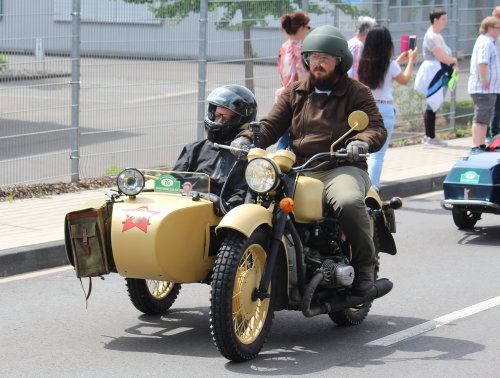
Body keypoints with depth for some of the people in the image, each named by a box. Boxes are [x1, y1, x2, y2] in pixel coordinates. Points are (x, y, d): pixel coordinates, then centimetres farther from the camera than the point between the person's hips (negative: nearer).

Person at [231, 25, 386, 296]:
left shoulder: (356, 92, 9)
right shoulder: (295, 92, 20)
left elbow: (377, 127, -2)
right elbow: (271, 124, 15)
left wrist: (361, 142, -25)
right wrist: (248, 138, -7)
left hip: (341, 169, -4)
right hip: (298, 169, 4)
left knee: (348, 202, -37)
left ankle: (365, 265, -15)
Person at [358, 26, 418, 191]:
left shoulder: (364, 62, 3)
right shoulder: (389, 65, -10)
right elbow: (405, 80, 9)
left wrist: (399, 61, 35)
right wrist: (411, 60, 23)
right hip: (384, 108, -5)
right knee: (378, 154, -1)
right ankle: (371, 189, -5)